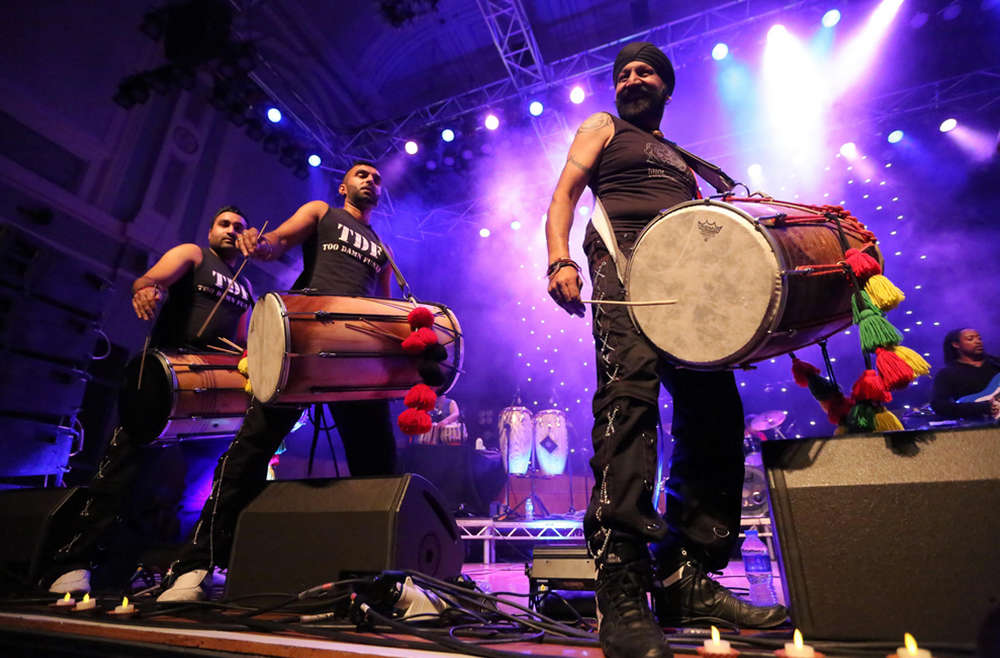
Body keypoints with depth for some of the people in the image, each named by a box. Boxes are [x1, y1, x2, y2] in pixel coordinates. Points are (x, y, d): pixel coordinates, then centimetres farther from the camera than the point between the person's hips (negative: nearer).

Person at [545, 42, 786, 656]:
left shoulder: (681, 158, 36)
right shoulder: (602, 128, 23)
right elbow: (564, 195, 6)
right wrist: (560, 260, -15)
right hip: (625, 259, -6)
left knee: (716, 411, -5)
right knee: (630, 390, -28)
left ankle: (687, 577, 3)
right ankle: (622, 590, -29)